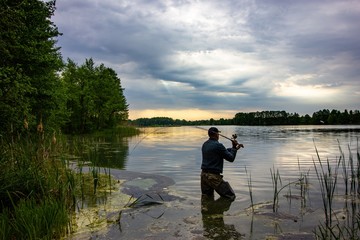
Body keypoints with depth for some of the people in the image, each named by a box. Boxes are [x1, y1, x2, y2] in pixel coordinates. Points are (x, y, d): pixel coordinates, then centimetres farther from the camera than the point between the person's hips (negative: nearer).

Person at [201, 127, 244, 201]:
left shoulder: (205, 145, 12)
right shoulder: (218, 145, -15)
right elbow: (231, 158, -6)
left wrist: (234, 148, 20)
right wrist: (234, 148, 8)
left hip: (204, 175, 8)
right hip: (213, 176, -8)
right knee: (231, 196, 2)